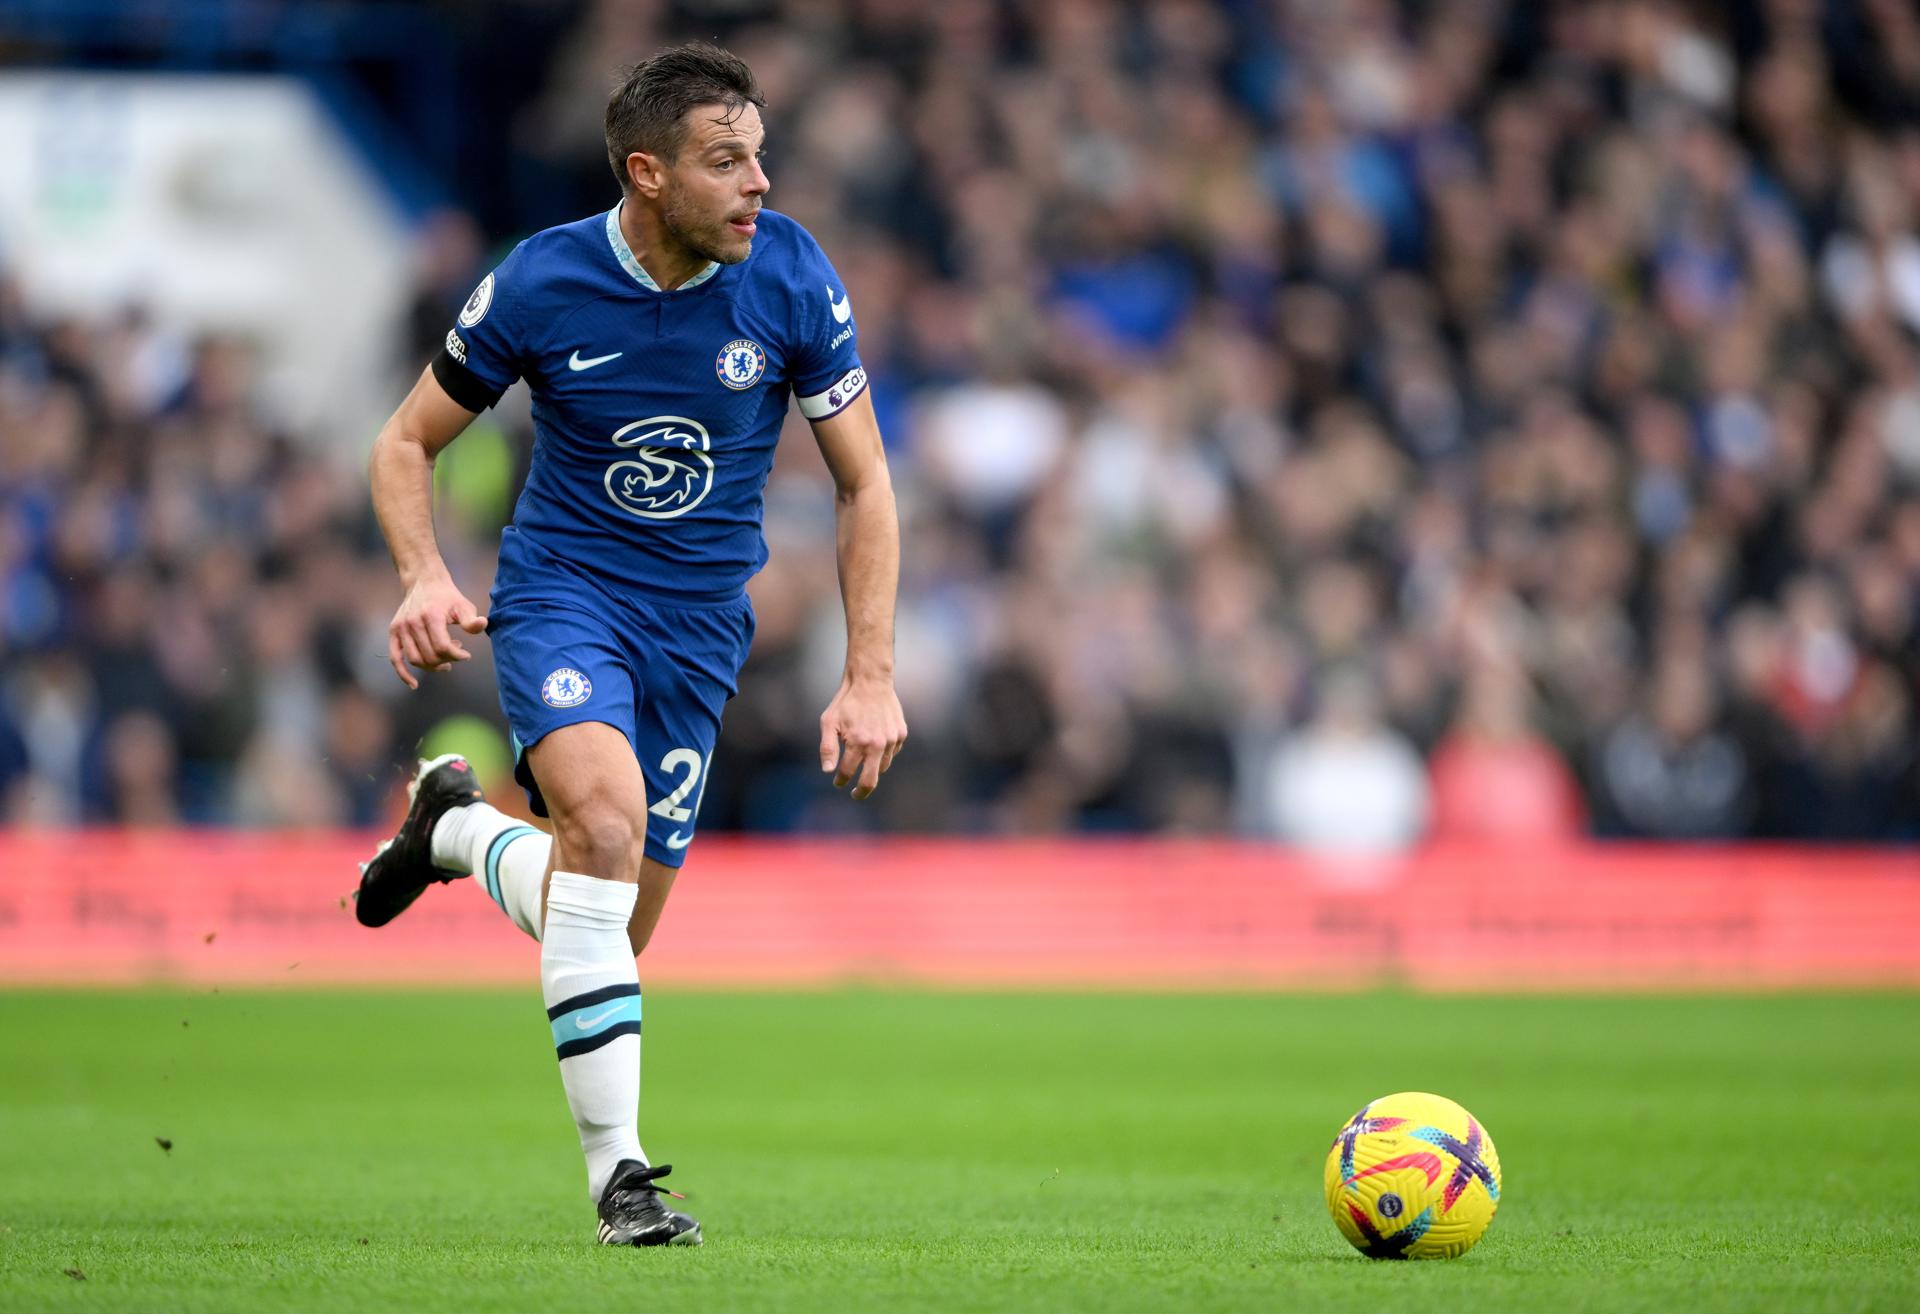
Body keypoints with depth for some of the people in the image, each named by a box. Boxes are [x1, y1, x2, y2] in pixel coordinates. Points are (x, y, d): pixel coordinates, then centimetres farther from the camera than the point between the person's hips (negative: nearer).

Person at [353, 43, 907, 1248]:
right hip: (561, 591, -3)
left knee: (617, 936, 4)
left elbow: (863, 483, 0)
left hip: (701, 622, 3)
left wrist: (871, 679, -8)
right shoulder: (541, 286, -12)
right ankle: (618, 1169, -24)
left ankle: (458, 828, 37)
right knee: (606, 813, -33)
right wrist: (425, 578, -18)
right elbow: (409, 441, 2)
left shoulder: (791, 278, -9)